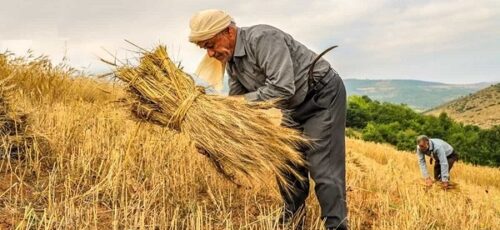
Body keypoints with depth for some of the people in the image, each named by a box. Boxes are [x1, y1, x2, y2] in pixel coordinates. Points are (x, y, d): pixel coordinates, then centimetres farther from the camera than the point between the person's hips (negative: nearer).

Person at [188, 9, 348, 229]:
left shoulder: (263, 38, -28)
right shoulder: (231, 60, 1)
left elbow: (282, 88, -36)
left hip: (323, 95, -9)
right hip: (296, 106, 9)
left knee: (323, 168, -12)